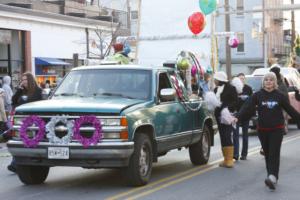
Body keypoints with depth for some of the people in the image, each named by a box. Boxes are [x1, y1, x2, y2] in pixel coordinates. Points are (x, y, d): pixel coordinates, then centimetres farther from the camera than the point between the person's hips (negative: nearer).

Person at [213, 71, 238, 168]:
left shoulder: (230, 88, -7)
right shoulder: (216, 90, 14)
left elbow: (235, 102, -9)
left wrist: (228, 108, -22)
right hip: (219, 116, 7)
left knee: (227, 137, -11)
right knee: (223, 137, 9)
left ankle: (230, 159, -9)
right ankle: (226, 159, 14)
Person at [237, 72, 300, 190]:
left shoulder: (279, 95, 1)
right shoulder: (257, 95, 1)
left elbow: (290, 109, 6)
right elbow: (247, 107, -9)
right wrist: (238, 117, -23)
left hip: (277, 129, -2)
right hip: (262, 129, 2)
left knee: (274, 154, -10)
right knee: (267, 154, 7)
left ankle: (272, 177, -21)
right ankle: (272, 178, 17)